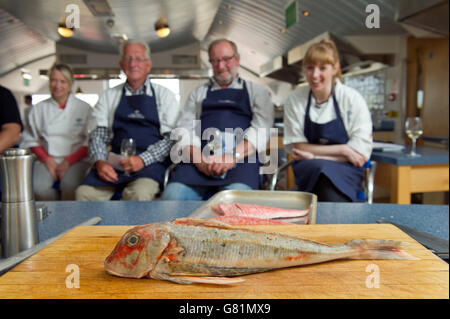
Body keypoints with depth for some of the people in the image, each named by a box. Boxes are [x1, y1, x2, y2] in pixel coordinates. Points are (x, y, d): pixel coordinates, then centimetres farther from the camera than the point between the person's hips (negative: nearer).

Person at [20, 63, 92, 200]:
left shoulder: (84, 108, 6)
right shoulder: (38, 109, 13)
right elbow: (31, 139, 13)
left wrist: (69, 161, -10)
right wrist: (47, 159, -4)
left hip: (76, 160, -2)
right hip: (47, 160, 2)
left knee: (70, 187, -33)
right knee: (39, 187, -29)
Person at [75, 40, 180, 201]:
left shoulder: (164, 95, 10)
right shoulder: (109, 96, 18)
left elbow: (172, 138, 1)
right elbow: (98, 135, 12)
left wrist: (142, 159, -13)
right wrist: (100, 161, -8)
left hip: (150, 163, -2)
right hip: (114, 161, 2)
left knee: (140, 193, -34)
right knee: (85, 193, -26)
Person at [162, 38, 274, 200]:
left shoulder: (256, 91, 21)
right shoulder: (198, 93, 27)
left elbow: (262, 126, 3)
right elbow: (185, 128, 12)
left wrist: (233, 156, -14)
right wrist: (198, 158, -10)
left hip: (241, 158, -2)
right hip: (199, 159, 2)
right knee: (172, 195, -28)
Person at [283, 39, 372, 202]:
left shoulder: (353, 99, -3)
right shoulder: (294, 101, 1)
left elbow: (361, 153, -7)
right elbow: (297, 147, -1)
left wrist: (313, 155, -11)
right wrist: (340, 149, -10)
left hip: (345, 171, -1)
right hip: (307, 170, 2)